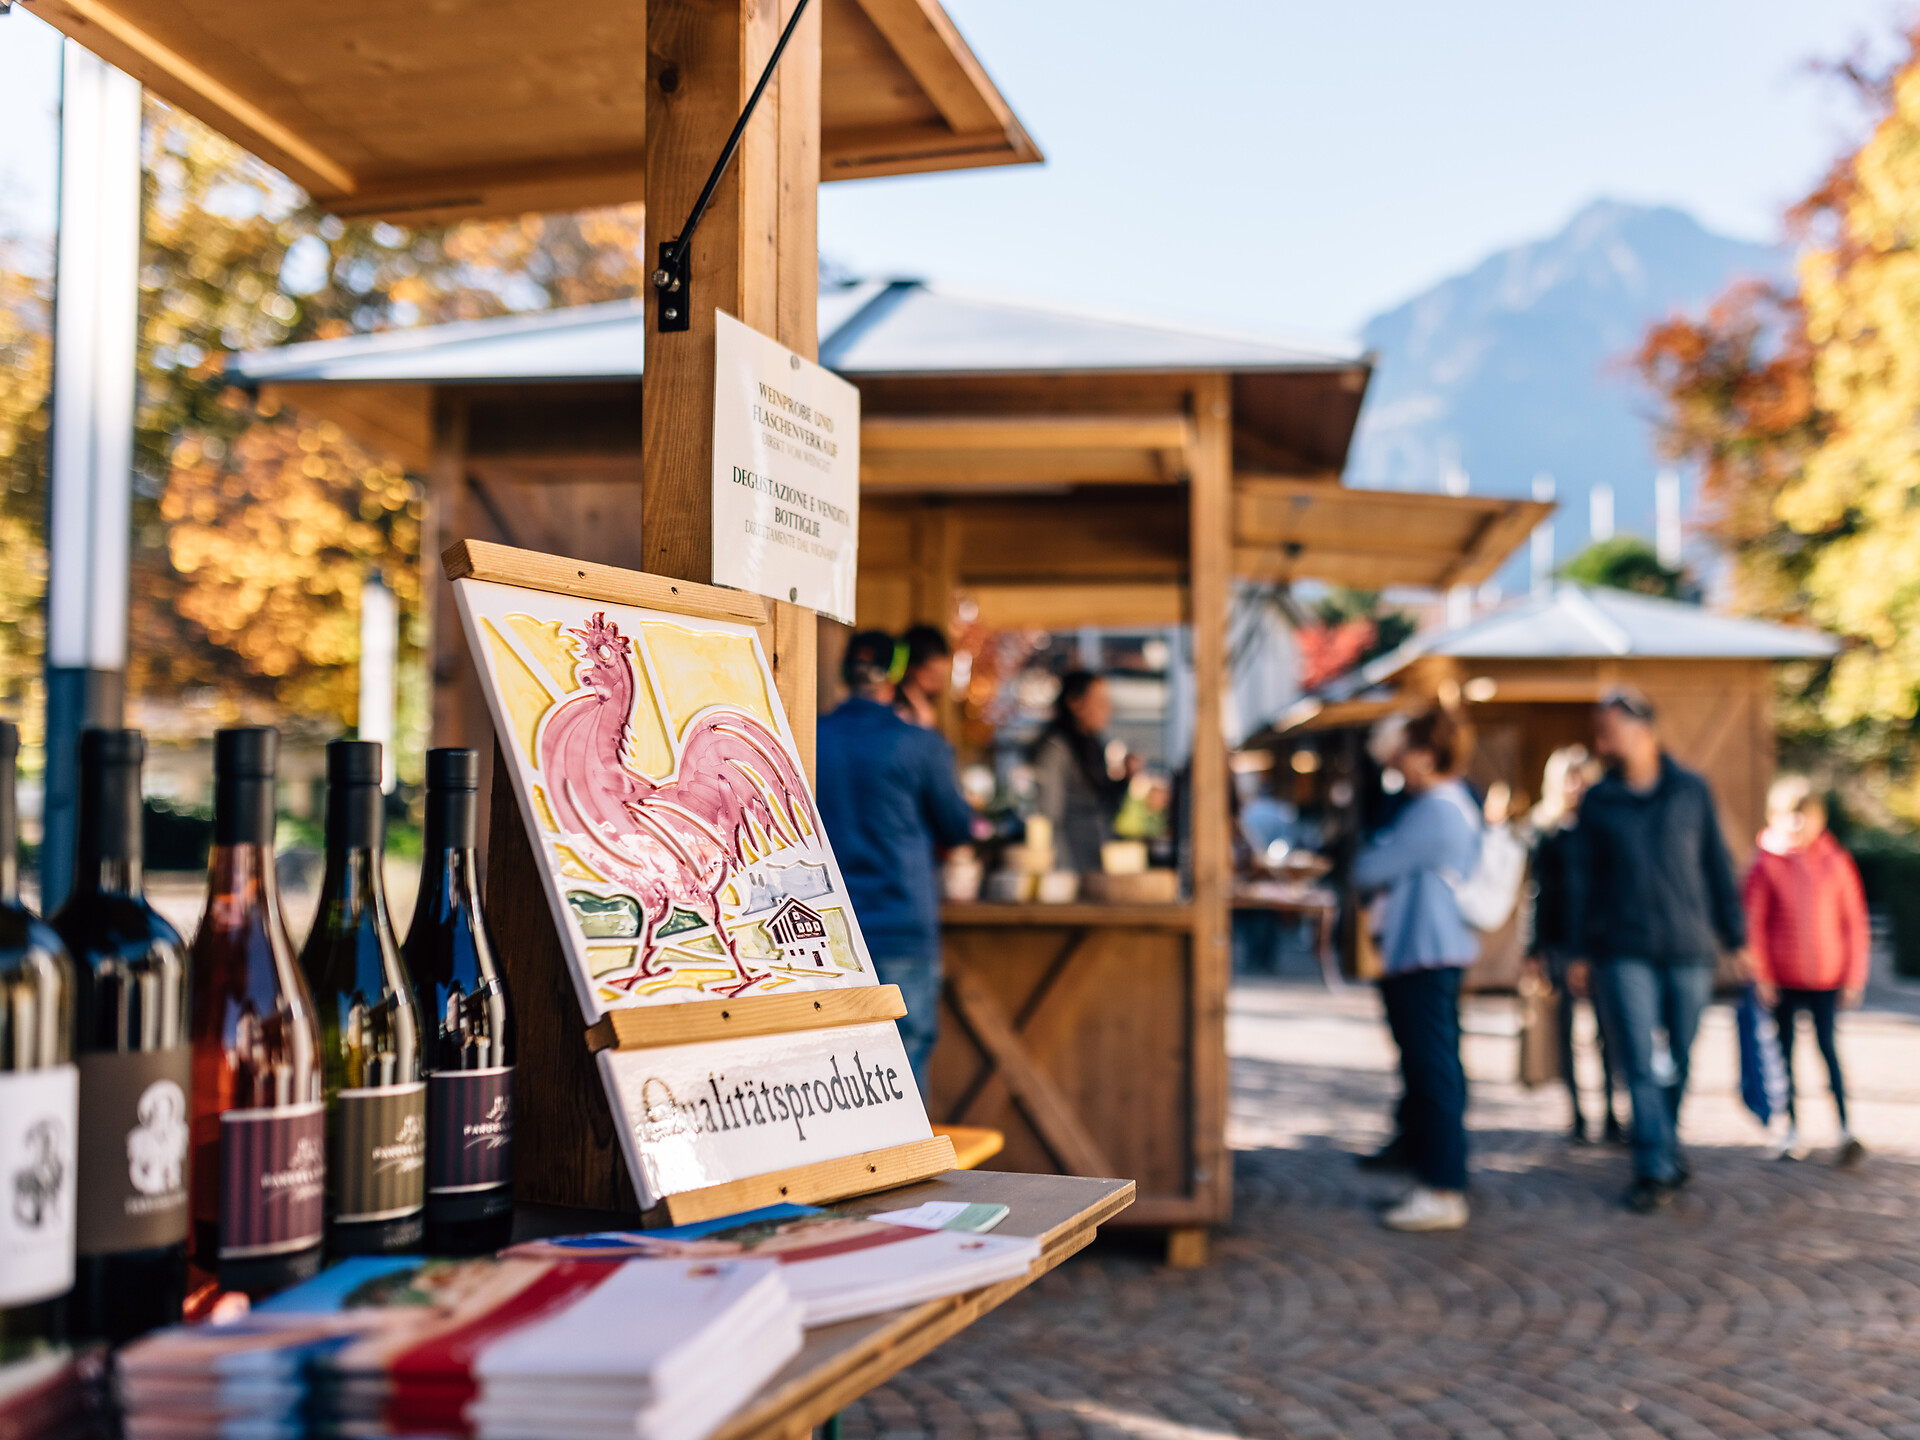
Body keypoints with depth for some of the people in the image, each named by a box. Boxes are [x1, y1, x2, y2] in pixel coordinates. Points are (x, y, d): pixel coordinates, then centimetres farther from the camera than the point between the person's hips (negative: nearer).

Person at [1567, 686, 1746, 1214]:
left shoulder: (1691, 792, 5)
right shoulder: (1598, 802, 5)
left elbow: (1718, 867, 10)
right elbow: (1582, 878, 9)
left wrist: (1735, 937, 9)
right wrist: (1581, 951, 6)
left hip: (1689, 949, 1)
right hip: (1625, 952, 0)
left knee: (1679, 1060, 6)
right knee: (1640, 1062, -6)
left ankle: (1665, 1150, 24)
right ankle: (1658, 1166, -2)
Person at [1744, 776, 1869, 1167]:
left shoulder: (1836, 862, 0)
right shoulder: (1766, 864, -3)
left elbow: (1854, 921, 5)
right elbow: (1754, 922, -1)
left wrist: (1854, 976, 3)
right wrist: (1762, 976, -4)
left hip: (1827, 975, 0)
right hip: (1783, 979, 0)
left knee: (1828, 1046, -5)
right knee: (1786, 1049, 8)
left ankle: (1845, 1130, -1)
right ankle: (1792, 1129, 18)